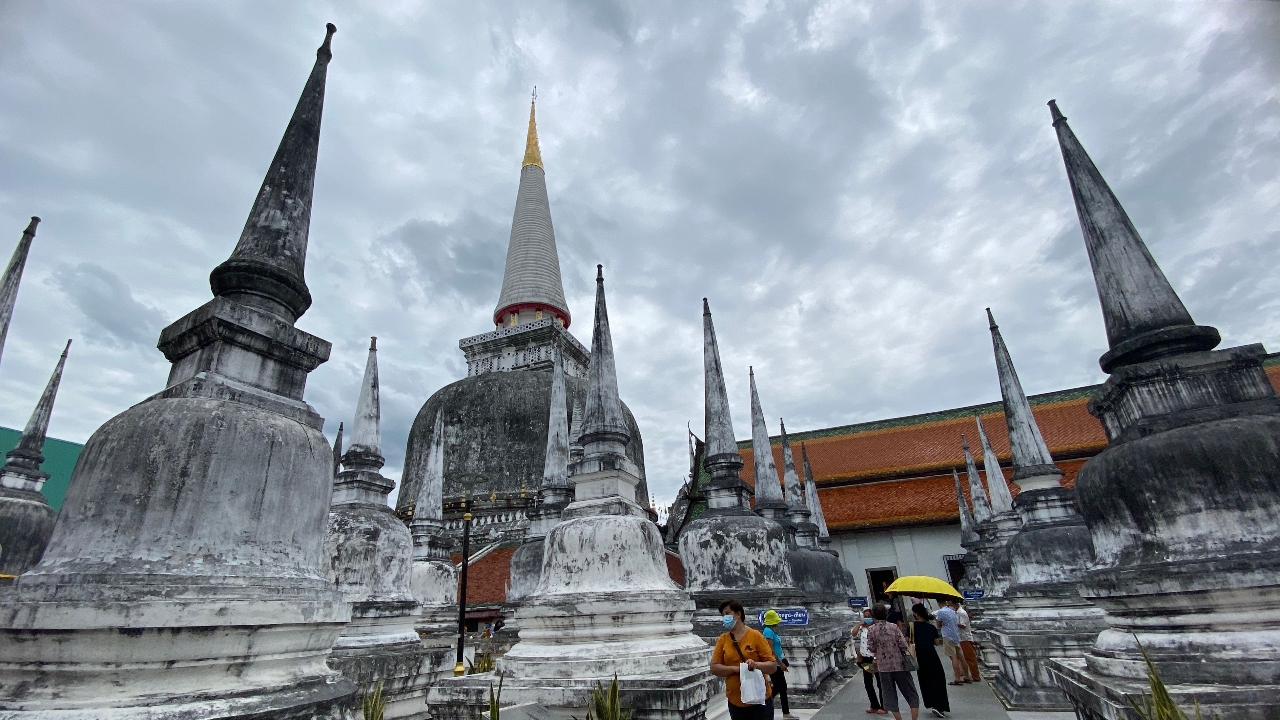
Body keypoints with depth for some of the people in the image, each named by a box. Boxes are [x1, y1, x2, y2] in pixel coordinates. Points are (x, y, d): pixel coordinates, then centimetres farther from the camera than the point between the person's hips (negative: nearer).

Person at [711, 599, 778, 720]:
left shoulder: (755, 636, -7)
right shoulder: (722, 640, 2)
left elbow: (773, 666, -6)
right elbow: (714, 668, -3)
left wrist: (756, 664, -25)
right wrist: (735, 668, -17)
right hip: (735, 702, 3)